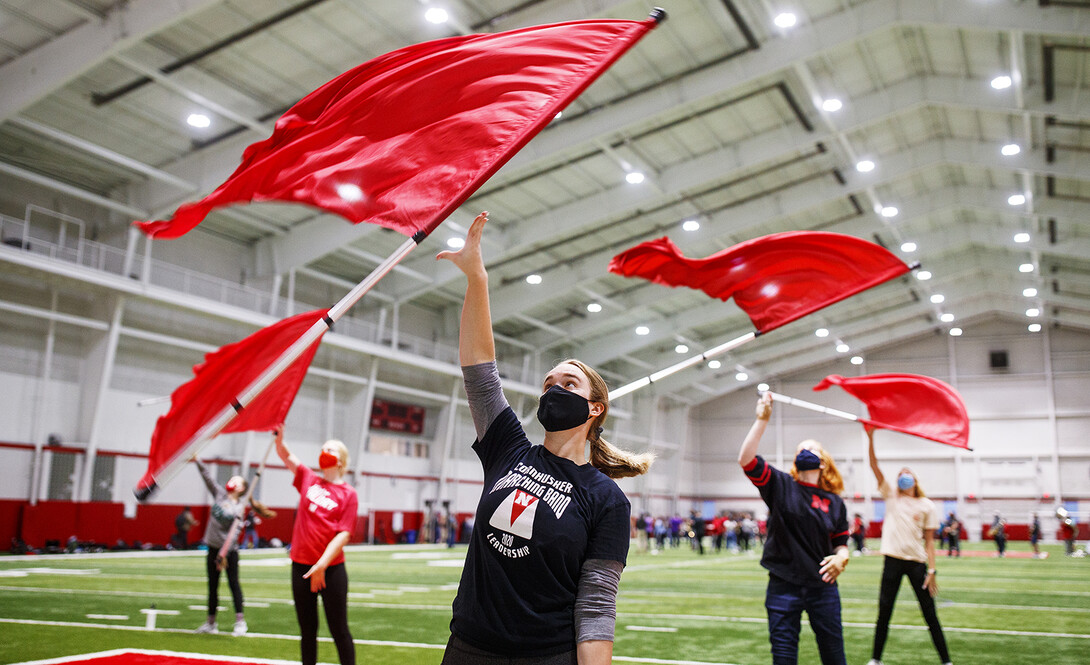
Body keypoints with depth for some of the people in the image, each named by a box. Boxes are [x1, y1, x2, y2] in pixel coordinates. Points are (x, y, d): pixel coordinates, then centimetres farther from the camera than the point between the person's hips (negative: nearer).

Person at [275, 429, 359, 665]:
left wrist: (322, 564, -19)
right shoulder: (308, 479, 9)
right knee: (307, 629, 11)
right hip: (301, 566, 4)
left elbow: (344, 534, -10)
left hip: (331, 569, -4)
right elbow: (286, 456, 8)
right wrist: (279, 438, -13)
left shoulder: (348, 493, -3)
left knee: (339, 630, 2)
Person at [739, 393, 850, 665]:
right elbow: (746, 459, -13)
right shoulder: (781, 485, 0)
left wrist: (841, 558, -12)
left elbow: (841, 543, 11)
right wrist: (762, 419, -15)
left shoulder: (835, 502, 5)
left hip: (823, 587, 2)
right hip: (783, 586, -1)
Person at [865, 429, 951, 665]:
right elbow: (874, 467, -3)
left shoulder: (927, 506, 4)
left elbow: (929, 541, 3)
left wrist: (931, 570, -5)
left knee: (930, 614, 3)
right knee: (884, 614, 6)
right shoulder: (891, 498, 6)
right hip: (893, 561, 1)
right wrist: (871, 438, -13)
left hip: (917, 563, -1)